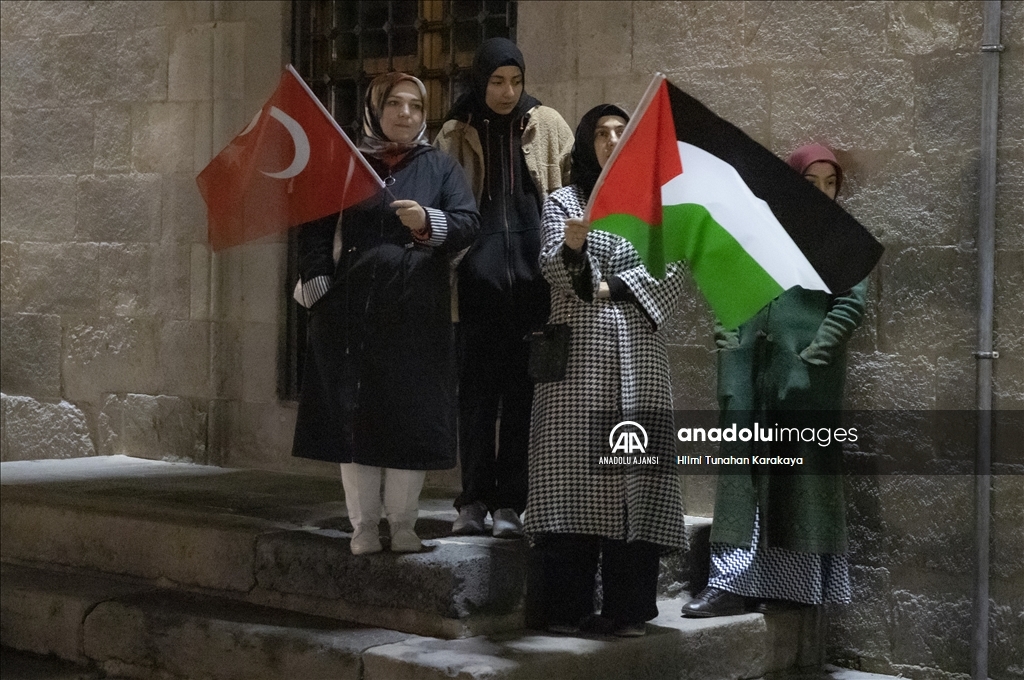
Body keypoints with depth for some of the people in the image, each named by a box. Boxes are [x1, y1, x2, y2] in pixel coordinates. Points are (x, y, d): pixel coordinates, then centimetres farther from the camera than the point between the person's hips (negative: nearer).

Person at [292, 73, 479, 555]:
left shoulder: (441, 168, 11)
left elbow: (469, 223, -1)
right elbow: (315, 230, 9)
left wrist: (429, 222, -20)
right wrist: (318, 285, -4)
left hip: (416, 313, 0)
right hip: (352, 311, 1)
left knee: (411, 419, -1)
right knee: (352, 417, 0)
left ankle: (403, 524, 10)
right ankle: (363, 525, 9)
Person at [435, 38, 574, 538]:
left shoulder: (546, 126, 10)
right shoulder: (456, 135, 10)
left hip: (532, 275, 0)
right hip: (478, 275, 0)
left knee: (522, 389, 1)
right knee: (477, 388, 0)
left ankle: (511, 502, 5)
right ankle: (474, 499, 6)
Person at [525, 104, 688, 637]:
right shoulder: (563, 202, 10)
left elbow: (672, 272, 5)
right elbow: (552, 270, -6)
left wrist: (612, 287, -5)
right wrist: (571, 245, -27)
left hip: (638, 353, 2)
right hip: (577, 353, -1)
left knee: (633, 473, -5)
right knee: (570, 472, -8)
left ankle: (627, 608, -3)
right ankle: (565, 608, -6)